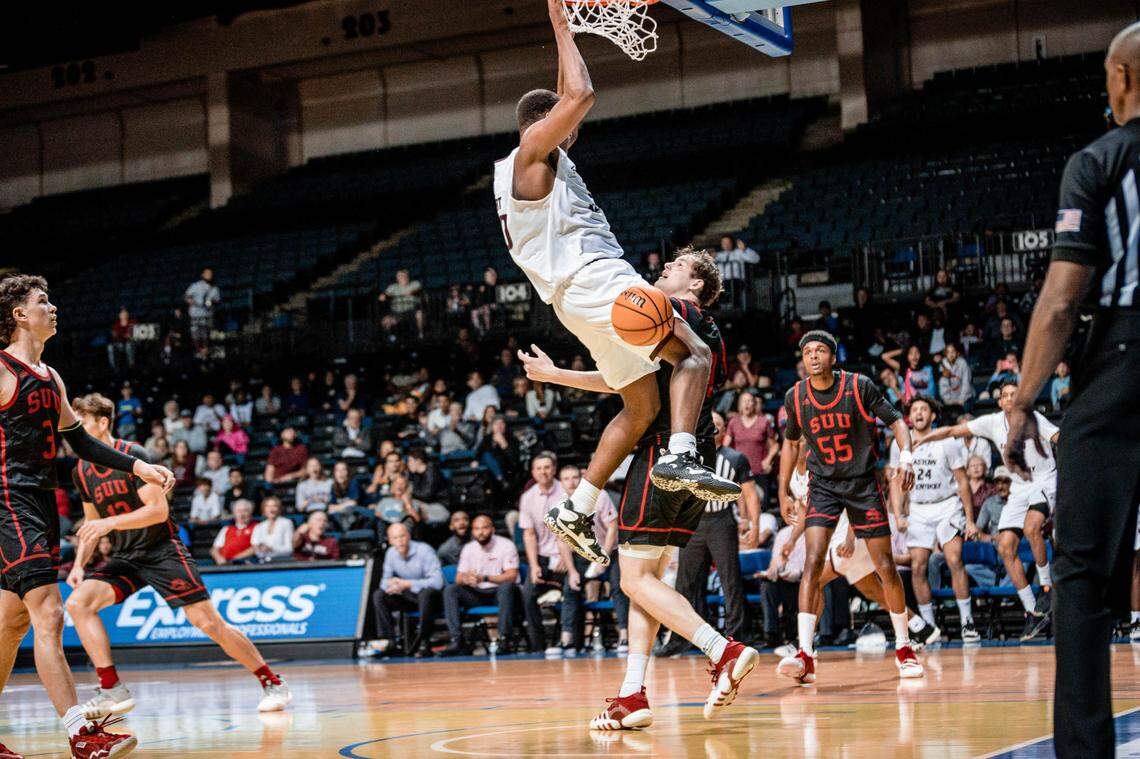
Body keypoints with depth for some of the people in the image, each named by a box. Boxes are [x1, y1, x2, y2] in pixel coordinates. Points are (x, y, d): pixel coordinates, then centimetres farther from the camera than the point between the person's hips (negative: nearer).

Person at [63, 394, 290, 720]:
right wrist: (79, 564, 5)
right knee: (78, 602, -17)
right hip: (125, 558, 6)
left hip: (162, 550, -6)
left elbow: (159, 509, -20)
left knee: (209, 622, -9)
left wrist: (110, 522, -27)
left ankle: (272, 682, 5)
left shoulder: (133, 455, -14)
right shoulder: (82, 472, 6)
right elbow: (92, 523, 18)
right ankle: (112, 690, -15)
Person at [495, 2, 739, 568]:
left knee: (641, 407, 12)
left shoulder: (541, 164, 25)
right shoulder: (532, 154, -2)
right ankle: (680, 457, -34)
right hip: (595, 281, -10)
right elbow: (580, 97, -14)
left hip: (589, 292, 10)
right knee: (693, 353, -15)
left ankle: (576, 511, 10)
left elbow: (569, 103, 37)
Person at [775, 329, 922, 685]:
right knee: (813, 562, -17)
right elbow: (791, 442, 13)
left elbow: (896, 420, -3)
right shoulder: (795, 398, -2)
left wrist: (906, 456, -21)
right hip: (823, 486, 1)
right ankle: (805, 657, -22)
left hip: (863, 484, -1)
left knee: (886, 567, 1)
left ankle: (904, 648, 19)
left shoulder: (860, 387, -10)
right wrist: (784, 491, 13)